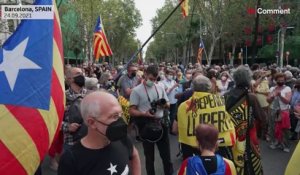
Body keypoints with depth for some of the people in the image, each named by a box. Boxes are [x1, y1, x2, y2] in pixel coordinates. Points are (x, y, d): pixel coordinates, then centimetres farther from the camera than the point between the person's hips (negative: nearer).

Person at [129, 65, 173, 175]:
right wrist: (144, 113, -27)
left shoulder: (160, 88, 5)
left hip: (160, 123, 4)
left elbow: (168, 104, 13)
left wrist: (164, 105, -11)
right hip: (146, 125, -4)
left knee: (166, 153, 14)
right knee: (149, 155, 13)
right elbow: (131, 111, -10)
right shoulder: (136, 90, -8)